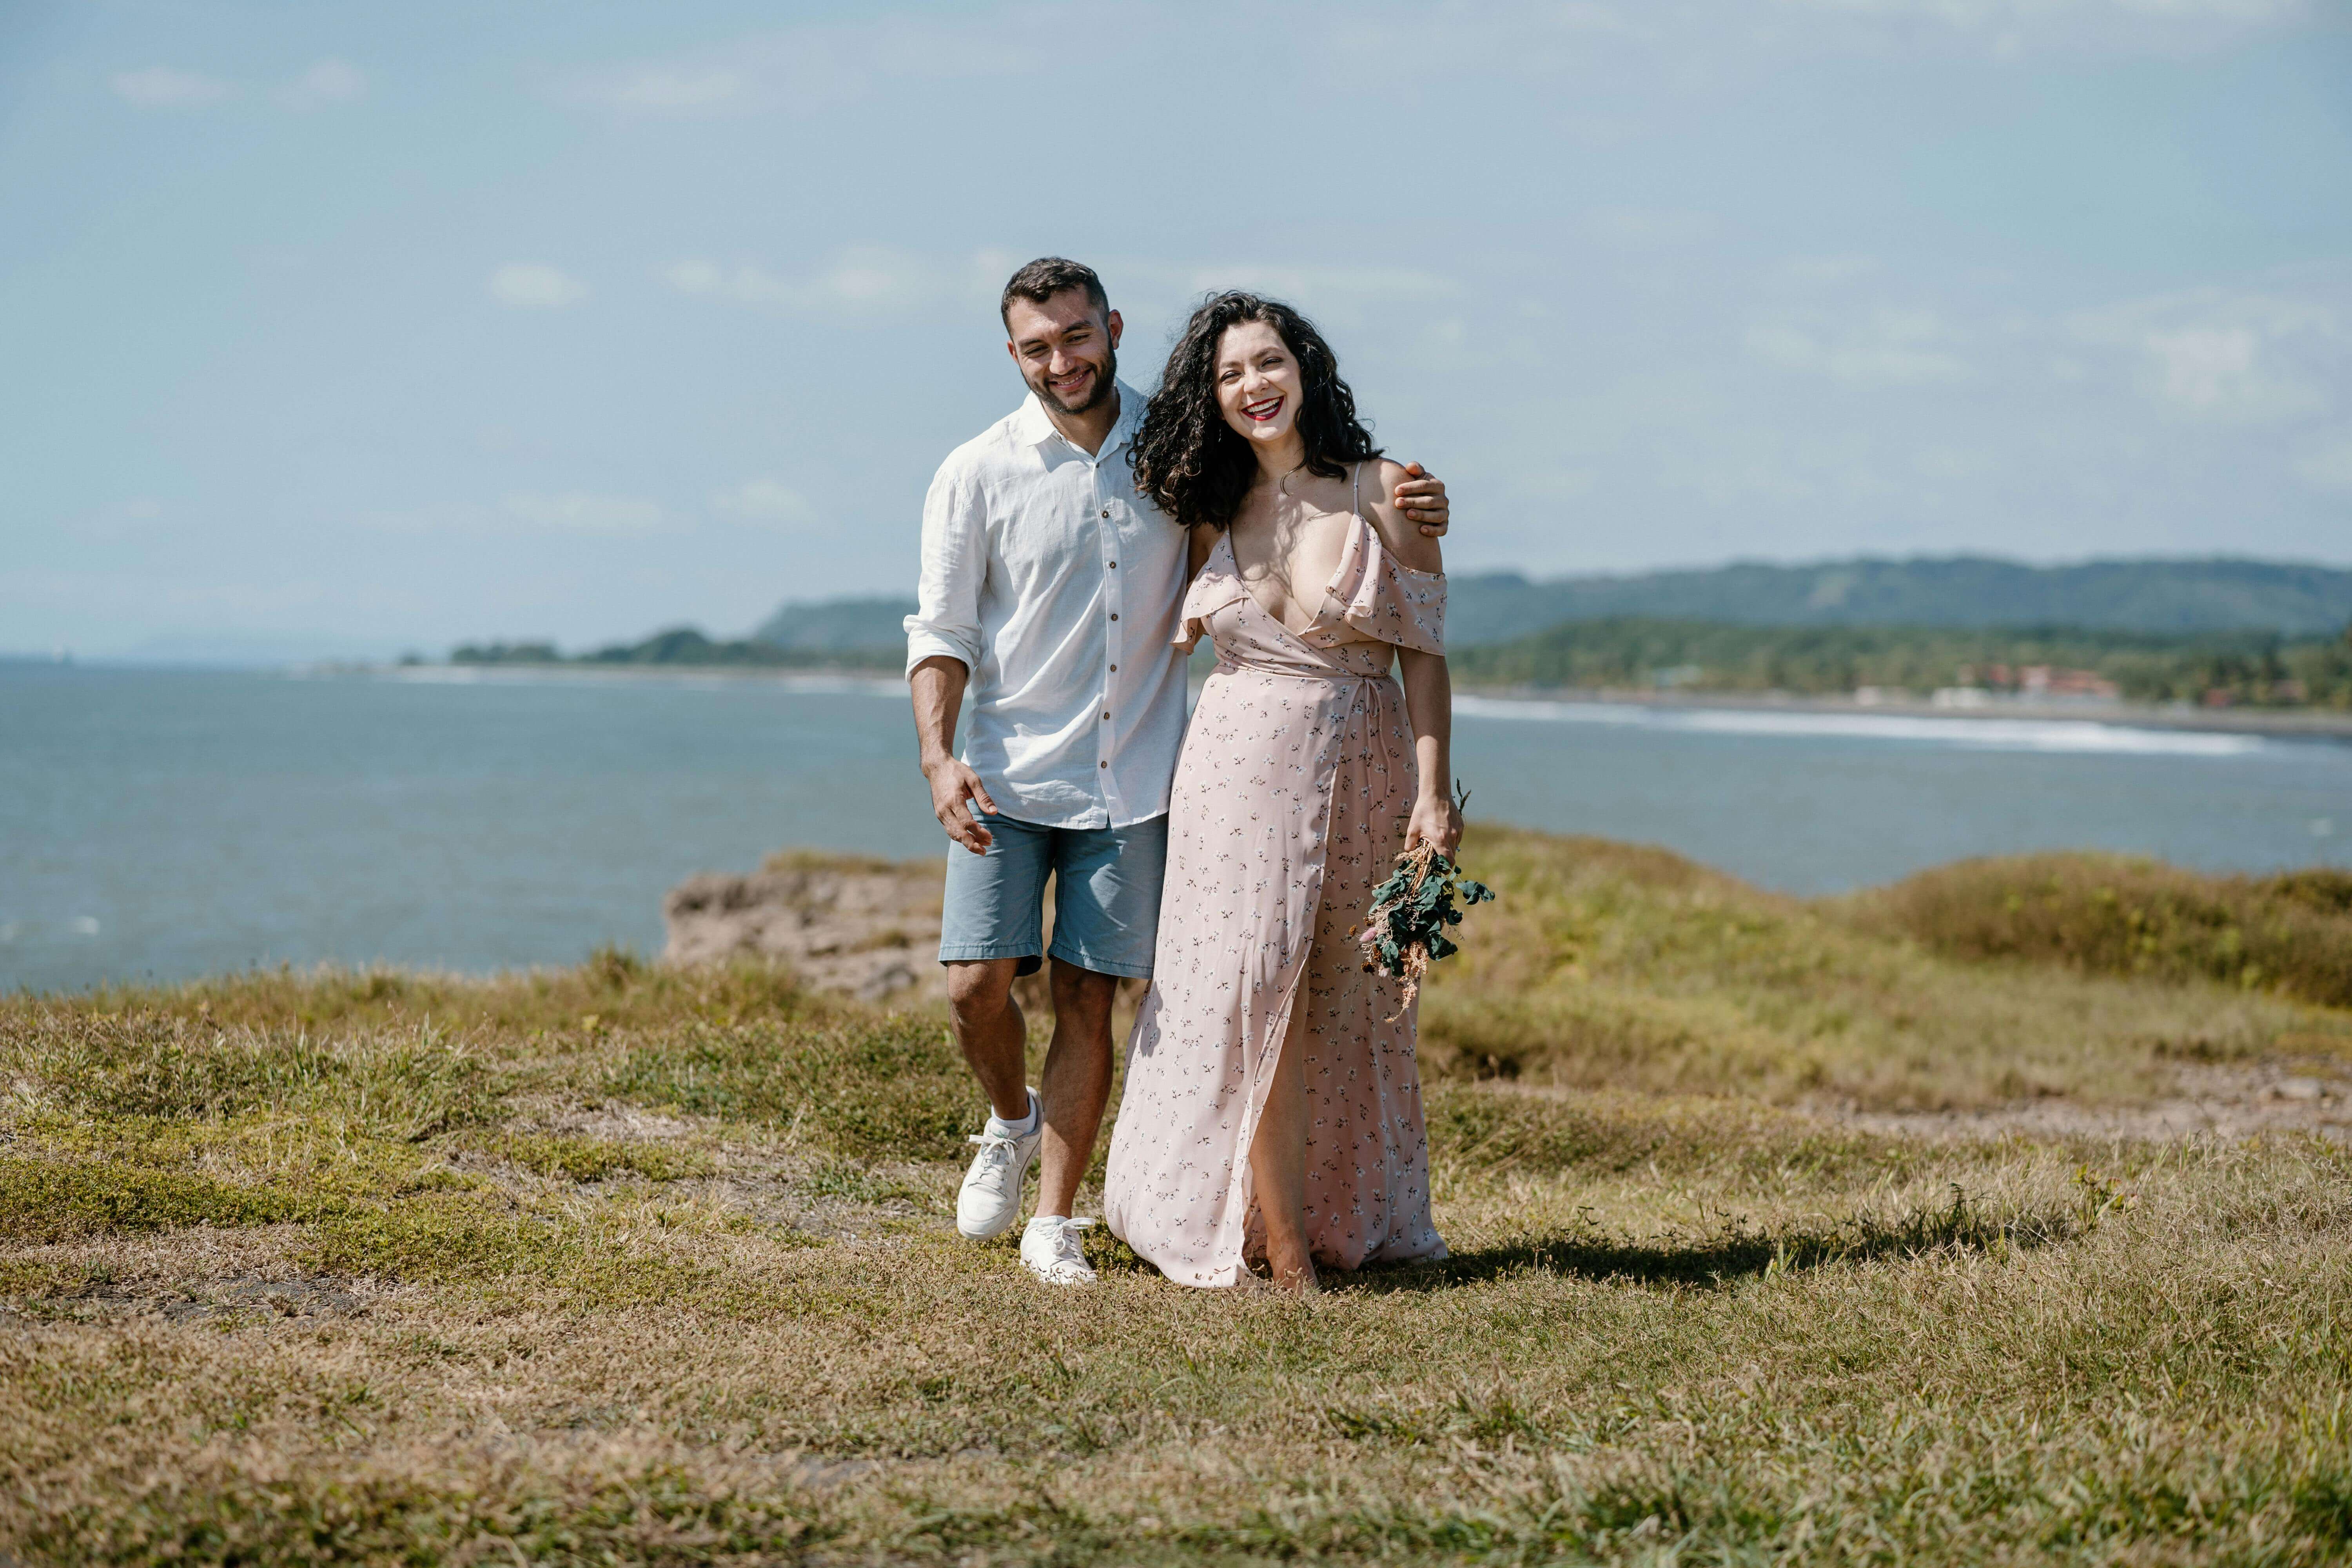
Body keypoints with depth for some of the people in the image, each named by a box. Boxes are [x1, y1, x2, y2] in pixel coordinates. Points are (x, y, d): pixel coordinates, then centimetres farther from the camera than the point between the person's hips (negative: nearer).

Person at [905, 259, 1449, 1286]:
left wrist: (1396, 498, -5)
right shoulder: (978, 476, -2)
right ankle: (1012, 1124, 25)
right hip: (1010, 777, -1)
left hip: (1132, 782, 1)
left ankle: (1055, 1223, 11)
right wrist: (937, 758, -17)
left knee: (1087, 1001, 1)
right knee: (979, 985, -8)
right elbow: (941, 633, -2)